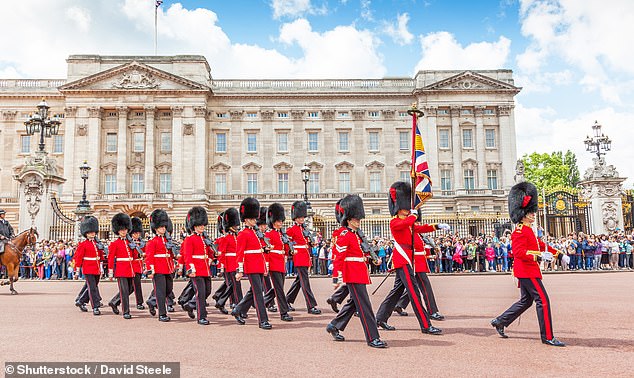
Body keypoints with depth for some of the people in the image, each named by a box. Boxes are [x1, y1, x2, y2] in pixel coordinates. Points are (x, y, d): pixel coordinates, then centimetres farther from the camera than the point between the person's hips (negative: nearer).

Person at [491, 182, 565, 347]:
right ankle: (548, 337, -3)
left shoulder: (528, 230, 17)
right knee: (543, 300, -8)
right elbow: (518, 252, -27)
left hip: (527, 271, 11)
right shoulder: (520, 231, -16)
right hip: (527, 271, -11)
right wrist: (539, 255, -34)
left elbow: (540, 244, 26)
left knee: (526, 301, 17)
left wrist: (557, 252, 22)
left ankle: (500, 321, 23)